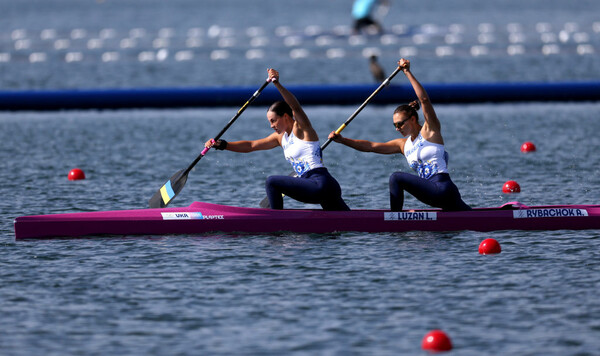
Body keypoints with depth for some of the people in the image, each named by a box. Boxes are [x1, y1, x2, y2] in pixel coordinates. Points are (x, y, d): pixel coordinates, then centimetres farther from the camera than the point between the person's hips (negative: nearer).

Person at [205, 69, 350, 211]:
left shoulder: (302, 128, -4)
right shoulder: (280, 137, 19)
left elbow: (295, 106, -24)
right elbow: (251, 145, 21)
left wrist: (277, 83, -36)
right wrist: (222, 145, 12)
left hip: (321, 184, -10)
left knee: (272, 182, -11)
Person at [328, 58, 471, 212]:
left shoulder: (430, 130, -1)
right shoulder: (403, 145, 18)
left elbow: (424, 99, -13)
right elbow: (370, 146, 15)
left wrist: (408, 72, -12)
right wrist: (342, 140, 7)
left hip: (443, 188, -9)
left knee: (396, 178, -15)